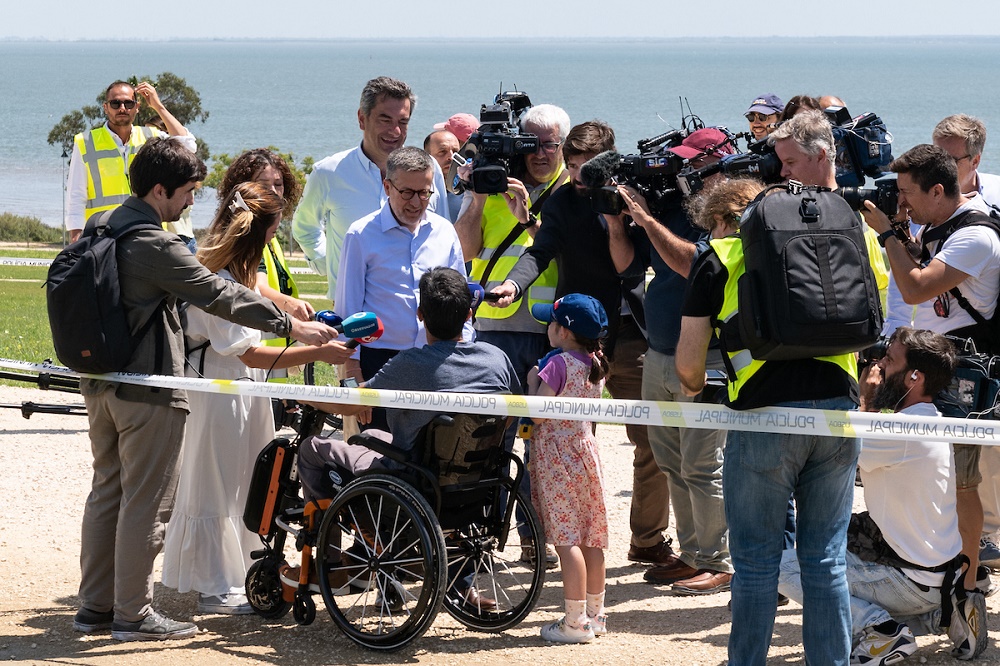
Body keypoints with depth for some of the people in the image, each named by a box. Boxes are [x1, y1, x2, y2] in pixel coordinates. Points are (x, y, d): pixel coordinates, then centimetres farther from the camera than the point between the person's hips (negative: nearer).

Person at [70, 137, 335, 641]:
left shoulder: (107, 229, 9)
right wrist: (292, 326, -12)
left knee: (107, 491, 15)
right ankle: (132, 614, 2)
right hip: (148, 386, -9)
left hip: (102, 384, 9)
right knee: (145, 501, -2)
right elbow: (218, 295, -18)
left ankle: (95, 607, 19)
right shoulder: (155, 245, -19)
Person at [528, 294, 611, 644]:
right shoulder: (595, 364, 7)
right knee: (590, 538, 12)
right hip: (586, 450, 8)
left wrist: (533, 380, -4)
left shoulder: (558, 365, -16)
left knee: (566, 539, -6)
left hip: (557, 457, -8)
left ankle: (575, 621, -7)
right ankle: (595, 614, 19)